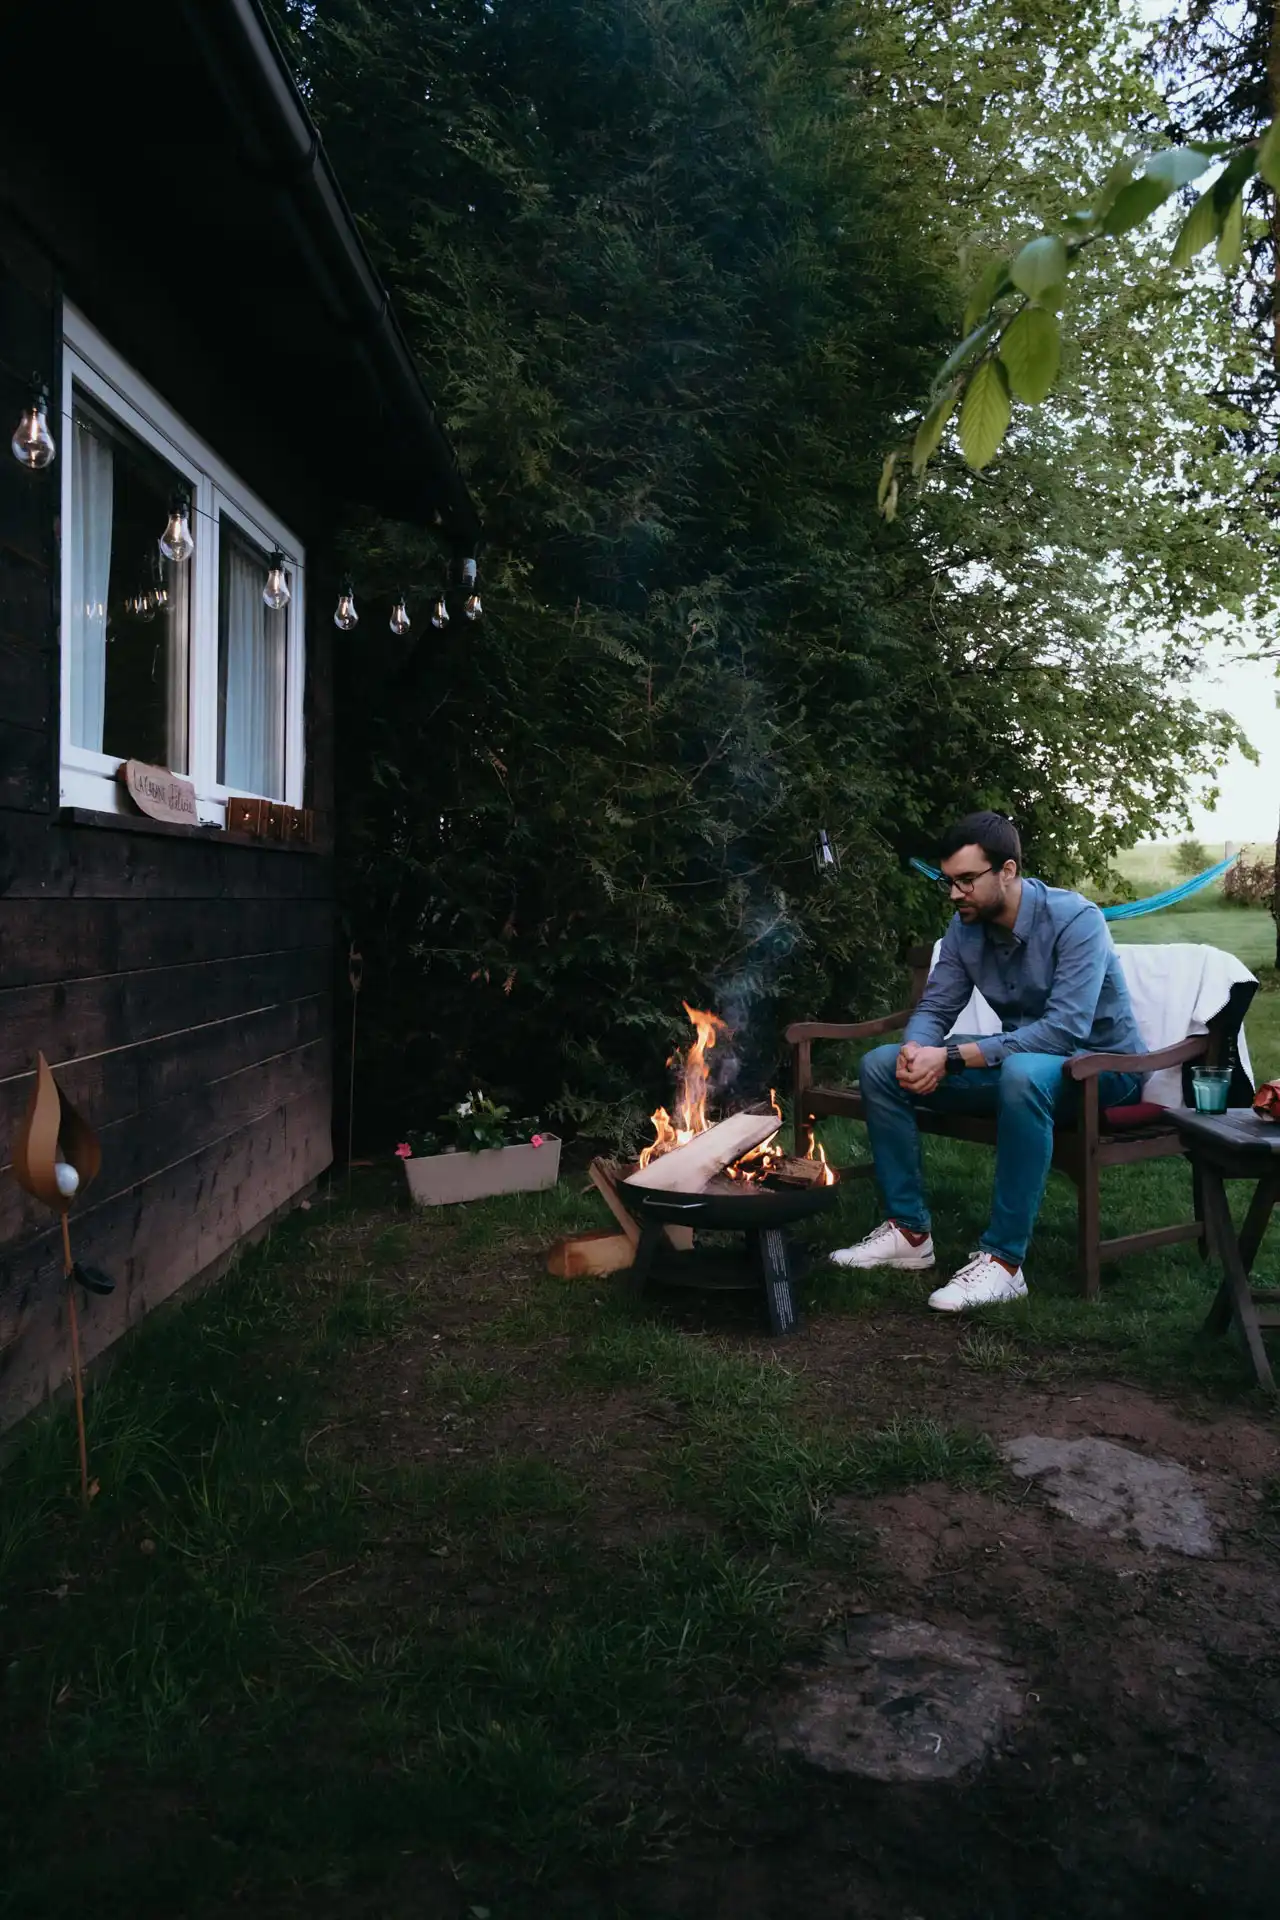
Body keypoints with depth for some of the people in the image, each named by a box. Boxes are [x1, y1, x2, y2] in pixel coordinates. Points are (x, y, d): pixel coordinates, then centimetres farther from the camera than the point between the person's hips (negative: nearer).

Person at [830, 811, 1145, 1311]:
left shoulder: (1074, 919, -23)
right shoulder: (965, 927, -2)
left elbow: (1066, 1029, -33)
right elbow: (934, 1009, 1)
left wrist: (950, 1058, -36)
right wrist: (916, 1051, -25)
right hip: (1019, 1059, 7)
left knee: (1023, 1072, -42)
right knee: (879, 1066, -5)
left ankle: (1003, 1260, -33)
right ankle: (909, 1230, -1)